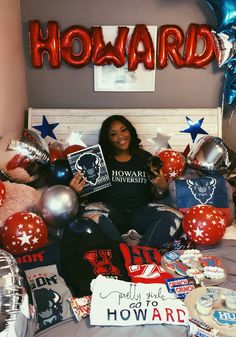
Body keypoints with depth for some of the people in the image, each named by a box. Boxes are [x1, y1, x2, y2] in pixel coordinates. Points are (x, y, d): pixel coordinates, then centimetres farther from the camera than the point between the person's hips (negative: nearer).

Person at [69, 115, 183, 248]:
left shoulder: (145, 157, 17)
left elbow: (161, 194, 16)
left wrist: (162, 184, -8)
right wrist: (78, 190, -17)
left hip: (141, 212, 2)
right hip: (111, 211, -1)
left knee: (175, 218, -26)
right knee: (89, 213, -34)